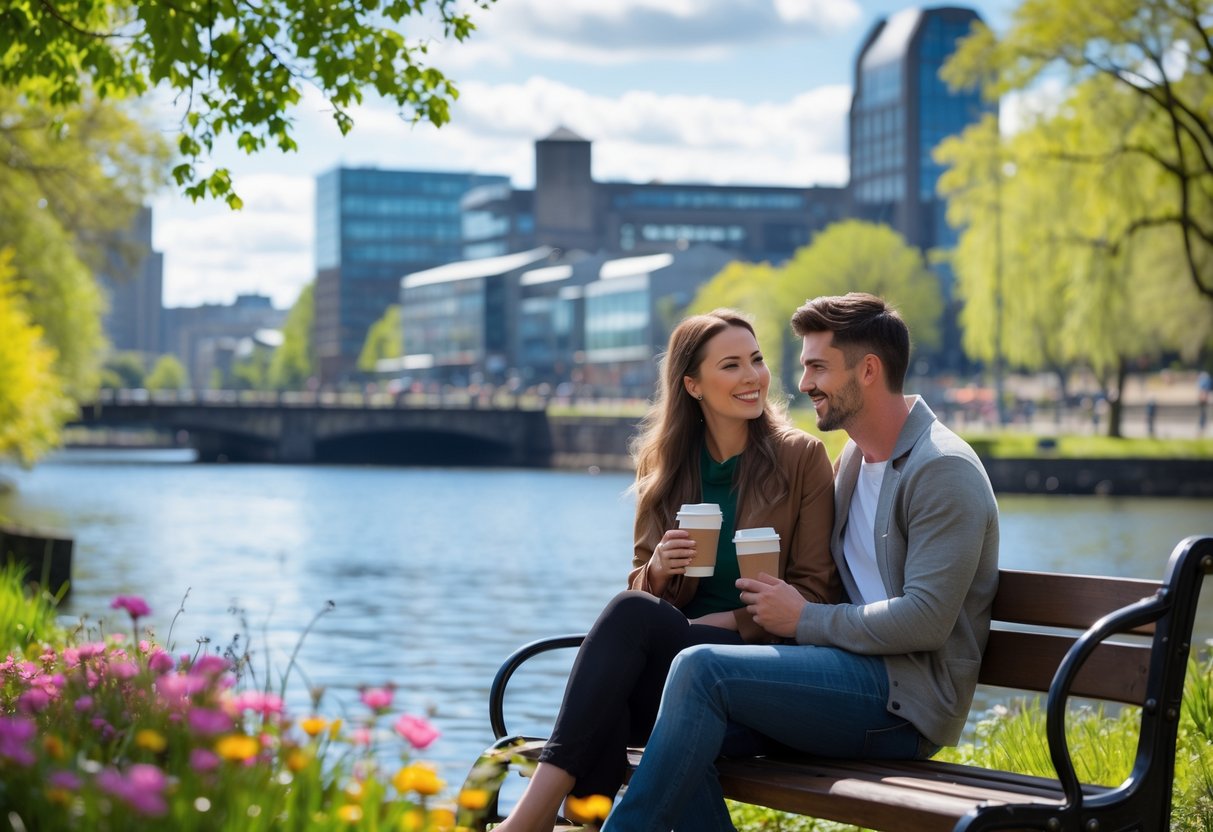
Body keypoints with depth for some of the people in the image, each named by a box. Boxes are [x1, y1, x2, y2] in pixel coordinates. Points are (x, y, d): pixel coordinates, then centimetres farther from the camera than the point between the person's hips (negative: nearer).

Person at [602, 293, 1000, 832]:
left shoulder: (943, 469, -11)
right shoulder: (853, 456, 19)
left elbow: (925, 621, -19)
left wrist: (804, 620, -11)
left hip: (906, 697, -8)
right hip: (856, 675, 8)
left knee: (703, 668, -23)